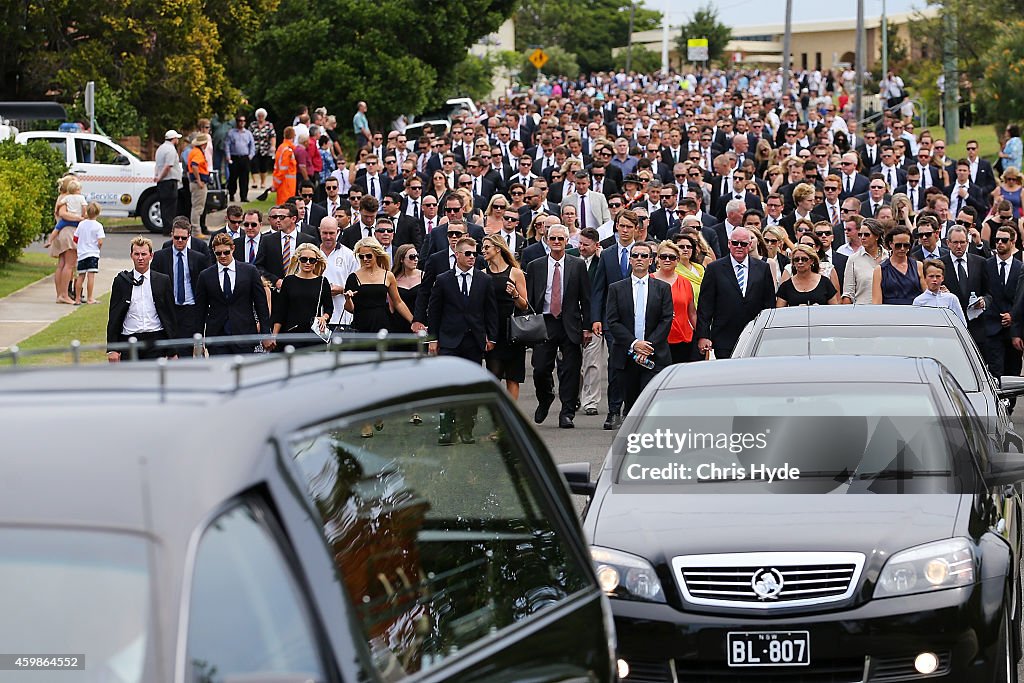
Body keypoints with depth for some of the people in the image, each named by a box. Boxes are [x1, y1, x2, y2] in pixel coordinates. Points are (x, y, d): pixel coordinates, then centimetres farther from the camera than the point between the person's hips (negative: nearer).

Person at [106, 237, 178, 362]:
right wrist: (111, 349, -3)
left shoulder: (162, 281, 6)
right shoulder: (121, 281, 5)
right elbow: (113, 317, 5)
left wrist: (172, 351, 5)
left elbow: (170, 316, 8)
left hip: (155, 341, 0)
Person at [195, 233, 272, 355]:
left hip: (244, 335, 0)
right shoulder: (205, 276, 5)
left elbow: (261, 304, 5)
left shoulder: (250, 271, 3)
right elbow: (200, 311, 9)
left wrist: (266, 335, 2)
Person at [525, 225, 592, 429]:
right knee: (540, 369, -4)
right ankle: (545, 399, 26)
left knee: (570, 371, -1)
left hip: (570, 325, -1)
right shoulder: (535, 267, 7)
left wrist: (587, 327, -1)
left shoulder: (578, 265, 5)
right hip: (544, 323, 1)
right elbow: (529, 299, 7)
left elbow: (586, 297, 5)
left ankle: (567, 413, 6)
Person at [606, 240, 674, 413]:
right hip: (627, 357, 1)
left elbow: (666, 320, 1)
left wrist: (649, 346, -11)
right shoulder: (616, 288, 8)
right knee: (630, 403, 6)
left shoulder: (663, 288, 8)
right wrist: (634, 344, -11)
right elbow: (613, 322, 1)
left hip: (655, 356, -1)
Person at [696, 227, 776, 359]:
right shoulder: (715, 269, 3)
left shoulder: (763, 268, 9)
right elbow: (704, 307, 0)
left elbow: (769, 304, 11)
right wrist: (703, 336, -7)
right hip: (724, 342, -2)